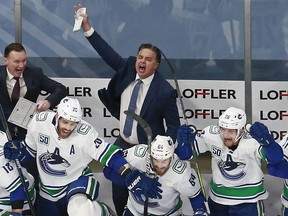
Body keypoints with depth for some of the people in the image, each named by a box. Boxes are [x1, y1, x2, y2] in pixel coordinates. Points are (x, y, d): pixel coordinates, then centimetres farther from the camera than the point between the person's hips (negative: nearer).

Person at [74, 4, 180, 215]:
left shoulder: (164, 91, -19)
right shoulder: (127, 68, -4)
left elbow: (173, 126, -13)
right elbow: (108, 53, -5)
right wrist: (87, 27, -13)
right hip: (122, 146, 5)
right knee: (119, 195, 13)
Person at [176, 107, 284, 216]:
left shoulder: (252, 141, -28)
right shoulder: (211, 135, -17)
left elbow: (275, 158, -40)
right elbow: (186, 153, -6)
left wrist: (266, 140, -57)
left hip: (248, 200, -3)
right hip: (218, 197, 4)